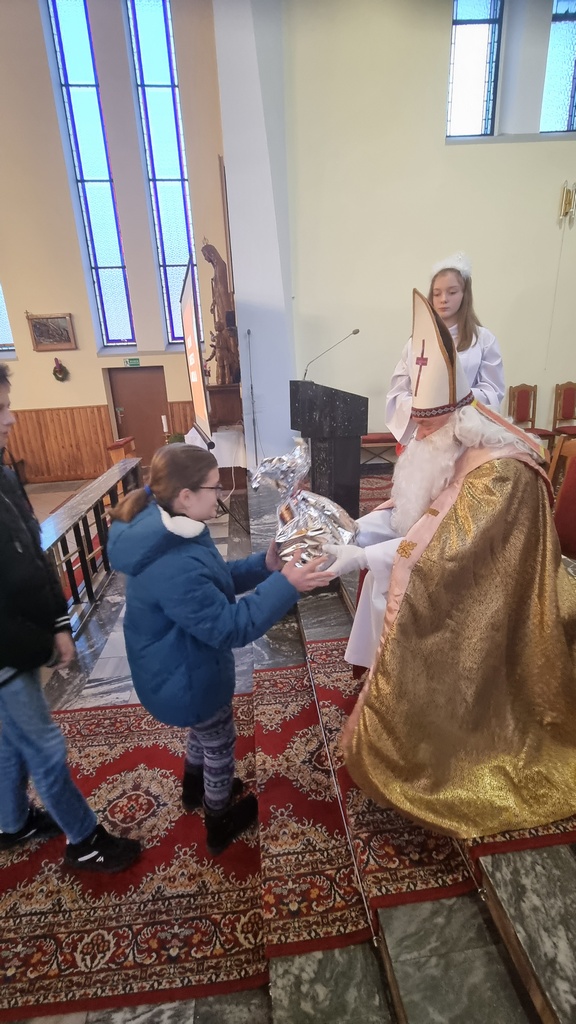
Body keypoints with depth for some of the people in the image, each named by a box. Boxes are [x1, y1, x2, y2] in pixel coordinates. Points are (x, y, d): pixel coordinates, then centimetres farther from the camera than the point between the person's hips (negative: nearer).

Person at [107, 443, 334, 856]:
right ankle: (220, 823, 47)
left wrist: (265, 564, -7)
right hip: (185, 679, -9)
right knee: (220, 743, 19)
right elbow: (230, 626, -33)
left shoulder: (166, 531, -7)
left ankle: (196, 788, 61)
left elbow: (215, 580, 4)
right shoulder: (174, 568, -39)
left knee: (205, 729, 33)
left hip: (185, 667, 9)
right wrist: (286, 585, -33)